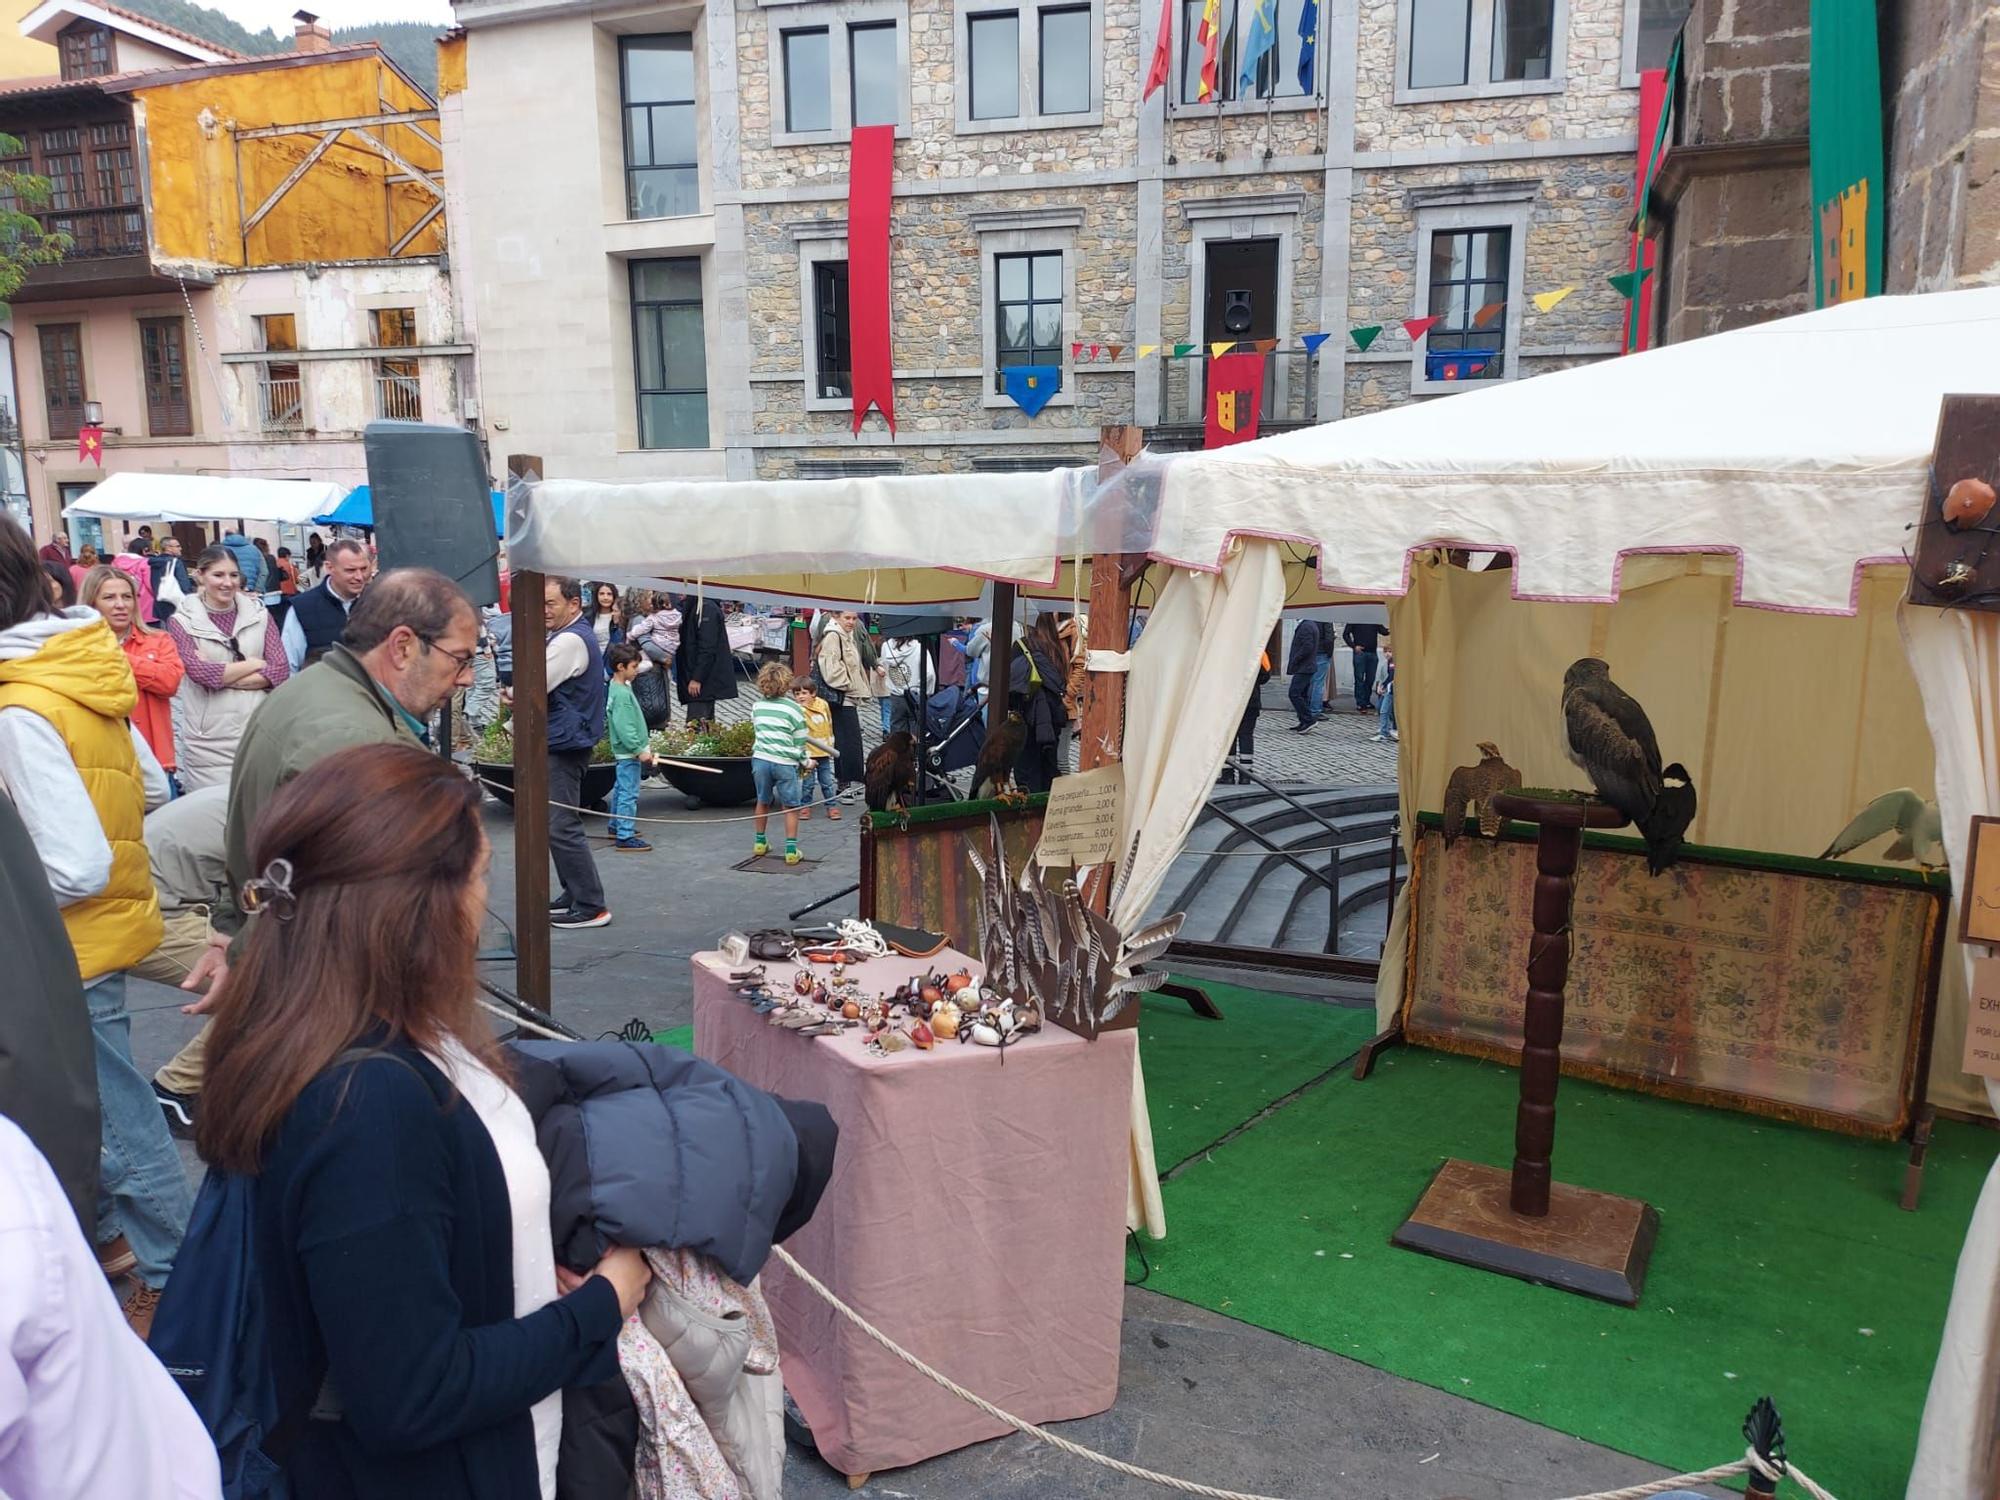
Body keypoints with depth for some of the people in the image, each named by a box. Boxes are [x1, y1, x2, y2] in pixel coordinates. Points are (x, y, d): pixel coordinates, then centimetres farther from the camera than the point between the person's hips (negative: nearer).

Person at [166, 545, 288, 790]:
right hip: (210, 741, -2)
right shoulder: (182, 621, 1)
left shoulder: (259, 613, 8)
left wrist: (221, 676, -7)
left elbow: (281, 671, 0)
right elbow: (202, 673, -12)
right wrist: (255, 663, -4)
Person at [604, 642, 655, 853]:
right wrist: (639, 750, -24)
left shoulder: (620, 687, 10)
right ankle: (625, 836, -8)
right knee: (629, 794, -9)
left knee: (621, 789, 22)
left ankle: (617, 826, 36)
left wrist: (645, 740, 23)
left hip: (626, 751, 11)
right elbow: (624, 727, -25)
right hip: (629, 752, -11)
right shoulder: (621, 693, -22)